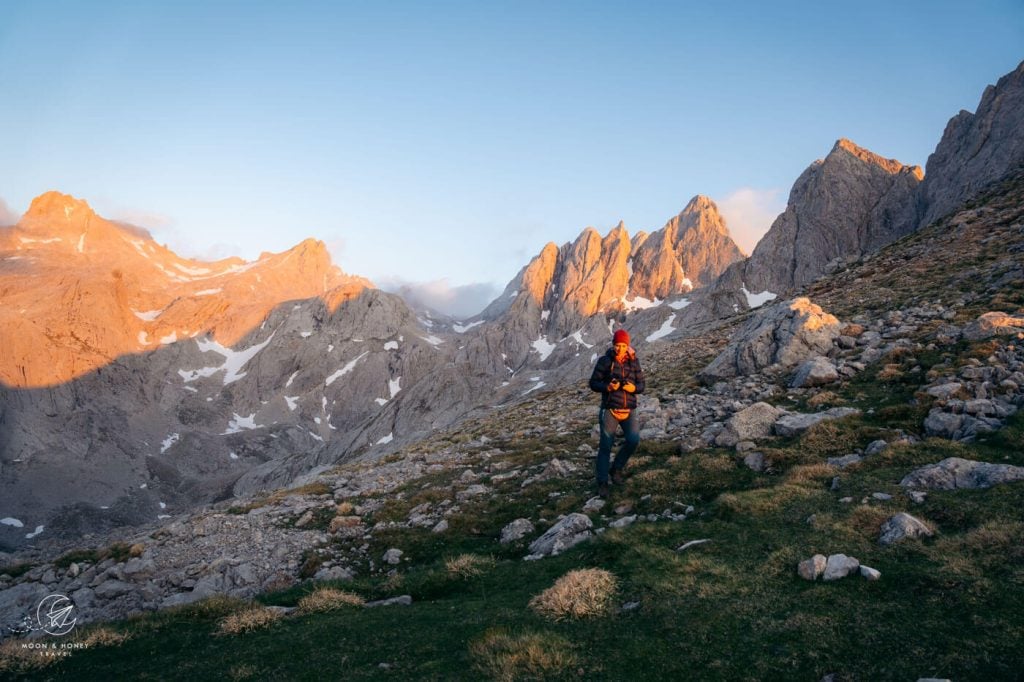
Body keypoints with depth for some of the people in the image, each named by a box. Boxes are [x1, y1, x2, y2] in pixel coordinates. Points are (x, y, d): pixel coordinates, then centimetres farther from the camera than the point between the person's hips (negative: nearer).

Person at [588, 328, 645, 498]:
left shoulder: (633, 362, 3)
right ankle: (602, 483, 11)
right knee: (605, 447, -1)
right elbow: (593, 383, -2)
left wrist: (634, 388, -15)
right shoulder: (605, 361, -5)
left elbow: (641, 385, 7)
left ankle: (617, 468, 11)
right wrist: (607, 387, -20)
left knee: (634, 440, -14)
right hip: (609, 409, -3)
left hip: (629, 409, 3)